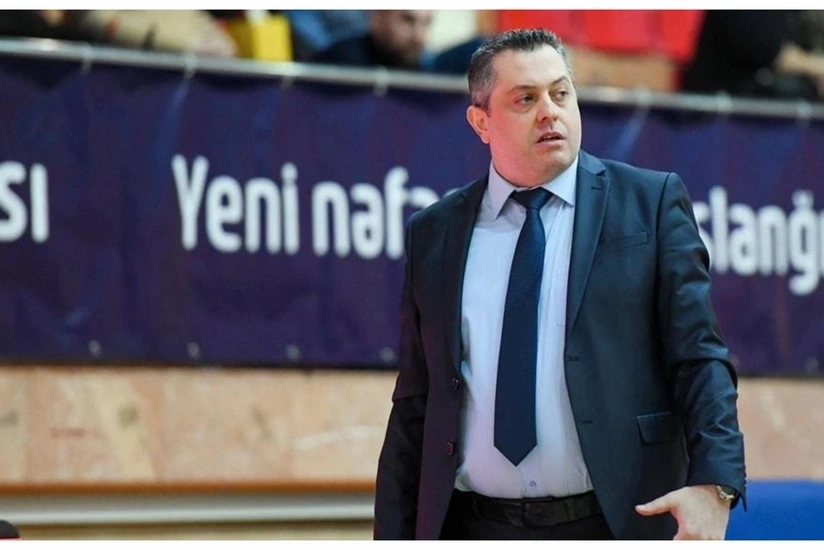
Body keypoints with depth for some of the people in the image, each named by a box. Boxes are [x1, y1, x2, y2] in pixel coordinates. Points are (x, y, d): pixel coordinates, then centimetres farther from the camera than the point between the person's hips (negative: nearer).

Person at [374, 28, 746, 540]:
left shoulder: (650, 202, 2)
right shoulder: (433, 233, 9)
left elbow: (699, 358, -4)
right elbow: (414, 406, 11)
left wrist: (713, 484, -19)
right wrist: (394, 537, 5)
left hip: (616, 520, -2)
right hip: (473, 526, 2)